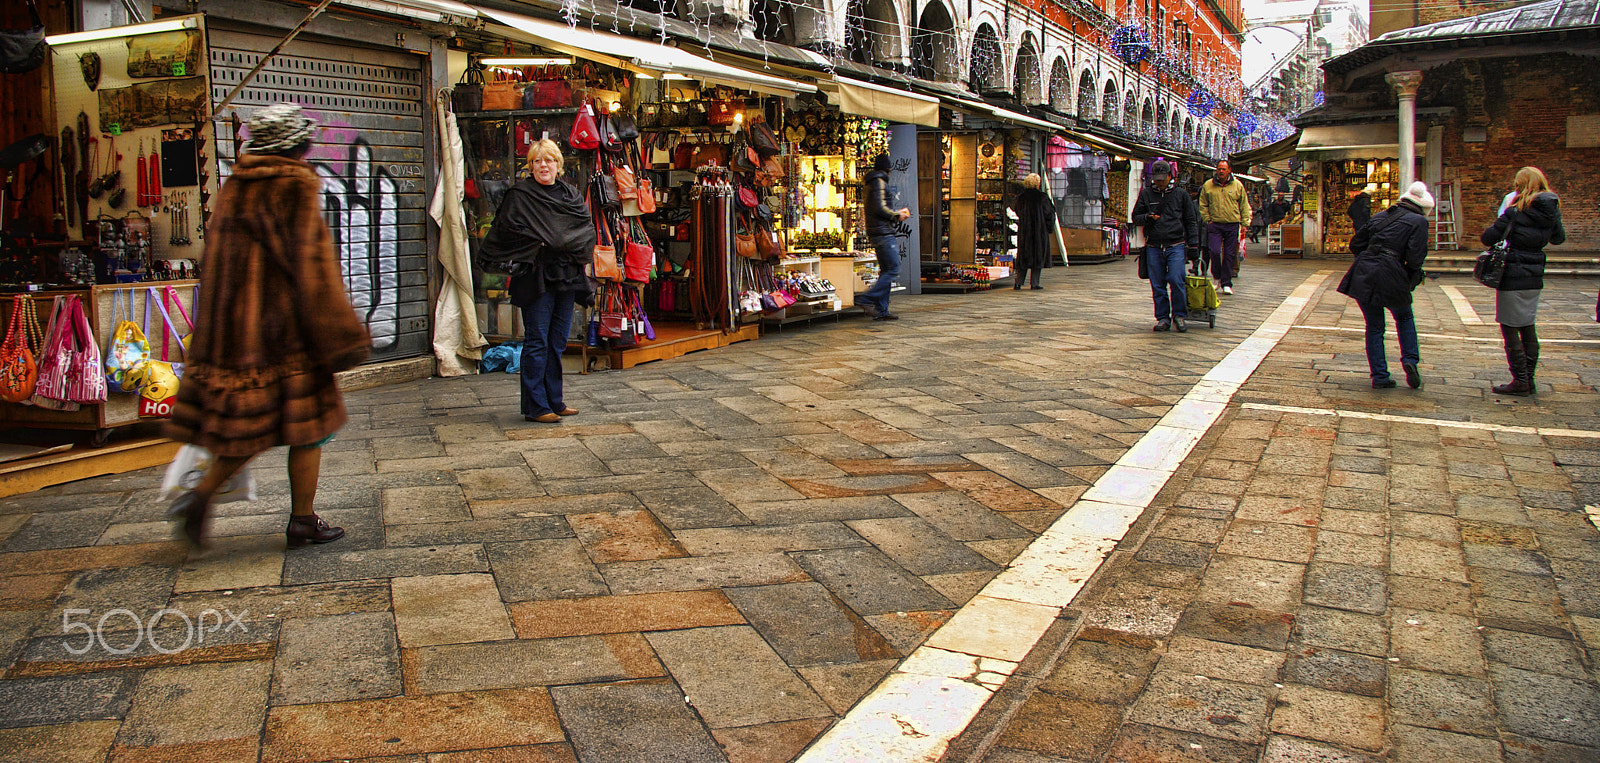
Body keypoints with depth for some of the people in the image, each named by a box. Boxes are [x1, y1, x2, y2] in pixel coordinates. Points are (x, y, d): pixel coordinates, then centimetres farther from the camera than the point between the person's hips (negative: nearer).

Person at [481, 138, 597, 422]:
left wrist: (574, 248, -3)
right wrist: (538, 246, -17)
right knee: (537, 342, -4)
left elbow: (587, 226, 14)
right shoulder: (520, 195, -2)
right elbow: (507, 228, -11)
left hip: (567, 276, 5)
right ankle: (535, 406, 1)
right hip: (537, 277, -5)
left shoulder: (571, 195, 14)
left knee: (558, 342, 10)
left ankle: (554, 399, 20)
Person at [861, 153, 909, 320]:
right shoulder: (879, 182, -9)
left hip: (878, 233, 10)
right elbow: (880, 208, -19)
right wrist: (897, 216, -6)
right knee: (893, 270, -11)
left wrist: (897, 213, 23)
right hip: (884, 233, -10)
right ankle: (866, 299, -14)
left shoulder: (872, 183, 21)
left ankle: (881, 310, 8)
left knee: (886, 272, 10)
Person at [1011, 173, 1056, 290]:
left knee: (1023, 255, 10)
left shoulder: (1021, 197, 2)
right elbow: (1049, 213, -6)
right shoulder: (1042, 197, -10)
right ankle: (1034, 283, 2)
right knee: (1037, 255, 4)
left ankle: (1018, 282, 3)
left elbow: (1018, 212, 15)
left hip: (1024, 230, 4)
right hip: (1039, 231, -4)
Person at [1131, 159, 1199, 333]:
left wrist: (1193, 243, 5)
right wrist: (1147, 217, -9)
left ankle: (1179, 315, 3)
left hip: (1175, 246, -2)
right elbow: (1135, 217, 13)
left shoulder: (1181, 194, 8)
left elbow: (1191, 220, 12)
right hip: (1153, 247, 2)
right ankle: (1163, 318, 12)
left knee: (1176, 280, -13)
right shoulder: (1146, 194, 10)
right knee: (1157, 285, 2)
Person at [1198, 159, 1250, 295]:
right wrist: (1207, 220, 1)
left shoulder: (1238, 185, 5)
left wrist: (1244, 223, 5)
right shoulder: (1208, 186, 5)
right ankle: (1217, 277, 11)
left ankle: (1226, 283, 8)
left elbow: (1244, 206, 11)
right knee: (1214, 251, -13)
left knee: (1229, 255, 1)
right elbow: (1203, 205, 11)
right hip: (1214, 224, 0)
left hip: (1232, 225, 0)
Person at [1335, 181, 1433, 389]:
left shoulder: (1381, 216, 18)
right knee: (1405, 318, 23)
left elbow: (1355, 244, 19)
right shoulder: (1418, 221, 1)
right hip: (1391, 277, -4)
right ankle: (1410, 359, 7)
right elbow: (1415, 257, -11)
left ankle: (1379, 376, 13)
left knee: (1374, 327, 12)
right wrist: (1413, 277, 7)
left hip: (1362, 274, 4)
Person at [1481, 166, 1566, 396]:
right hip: (1535, 275, 7)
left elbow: (1488, 238, -15)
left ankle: (1520, 381, -1)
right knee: (1528, 327, 15)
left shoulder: (1516, 211, -13)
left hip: (1513, 275, -7)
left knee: (1509, 328, -1)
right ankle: (1529, 378, 20)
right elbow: (1559, 238, 20)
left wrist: (1497, 227, 7)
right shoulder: (1552, 211, 5)